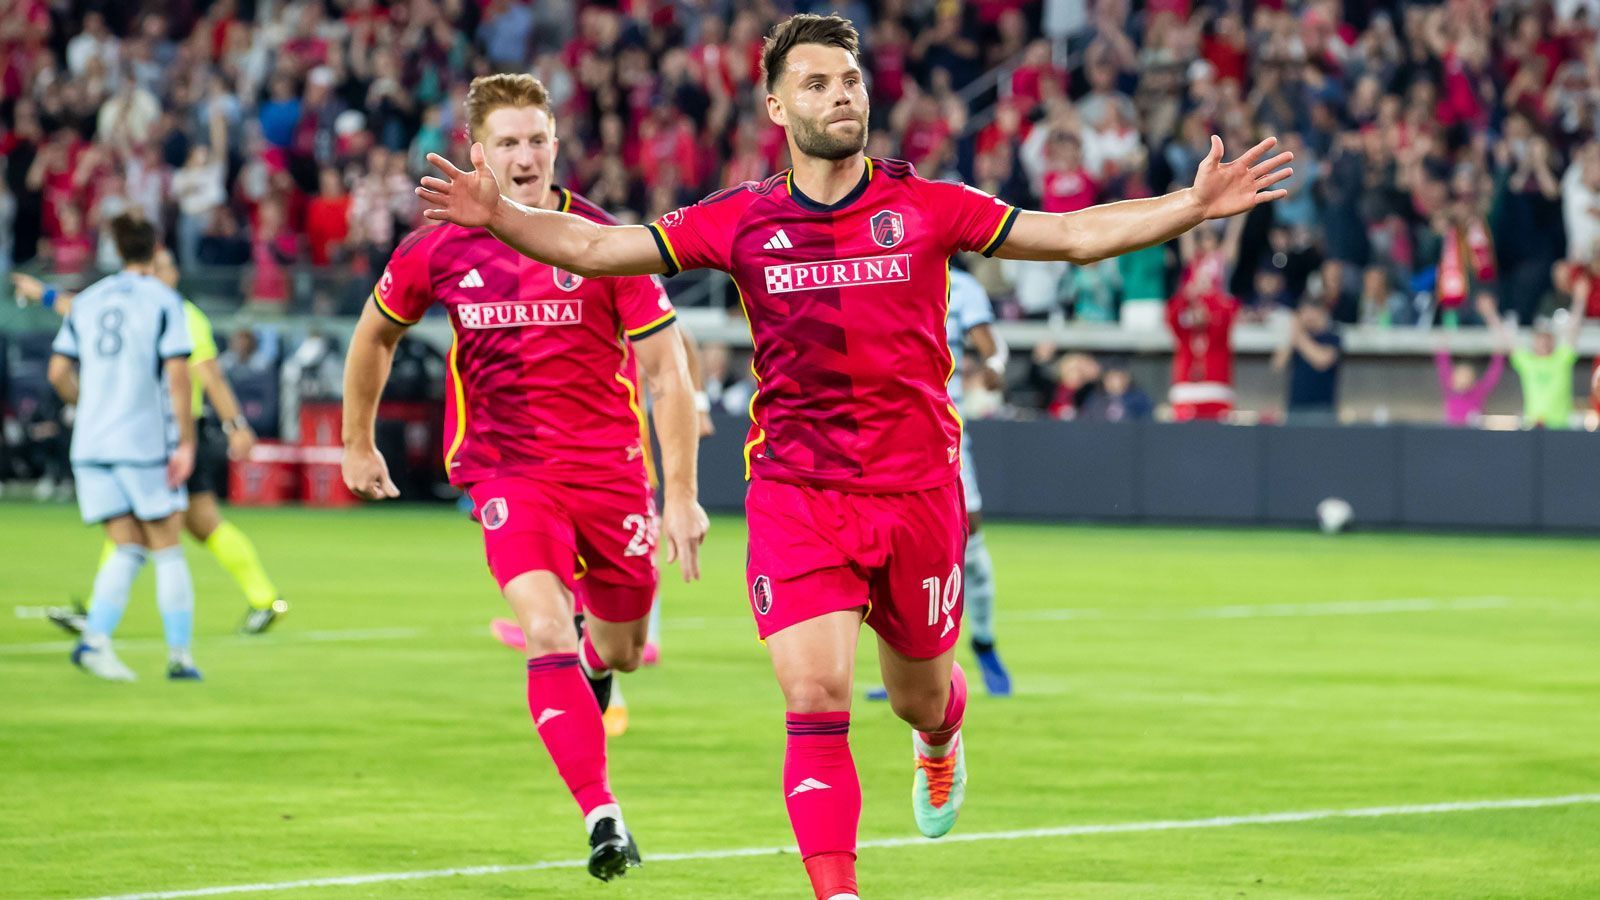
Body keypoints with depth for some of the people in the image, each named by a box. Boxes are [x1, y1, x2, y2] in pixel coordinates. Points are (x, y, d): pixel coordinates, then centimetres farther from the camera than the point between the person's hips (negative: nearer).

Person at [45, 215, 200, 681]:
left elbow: (59, 372, 8)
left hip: (92, 443, 4)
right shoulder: (163, 300, -3)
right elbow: (177, 375, -11)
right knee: (167, 548, 6)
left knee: (127, 550, 7)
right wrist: (186, 442, -9)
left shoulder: (87, 301, 10)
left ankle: (95, 637, -13)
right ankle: (179, 654, 5)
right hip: (146, 441, -4)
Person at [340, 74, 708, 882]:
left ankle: (597, 657, 53)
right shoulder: (437, 251, -6)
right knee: (546, 633, -22)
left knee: (620, 649, 14)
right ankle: (601, 815, -21)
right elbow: (376, 334, 15)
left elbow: (667, 368, -7)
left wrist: (681, 496, -11)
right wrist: (358, 443, 21)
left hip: (609, 466, 0)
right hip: (505, 471, 0)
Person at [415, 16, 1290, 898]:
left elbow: (1074, 234, -1)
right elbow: (593, 246, -2)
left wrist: (1194, 205, -10)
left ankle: (939, 739, 56)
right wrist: (497, 215, -18)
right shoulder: (743, 220, 0)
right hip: (795, 495, -1)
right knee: (815, 700, -15)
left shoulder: (925, 206, -1)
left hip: (917, 488, 1)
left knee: (919, 697, 17)